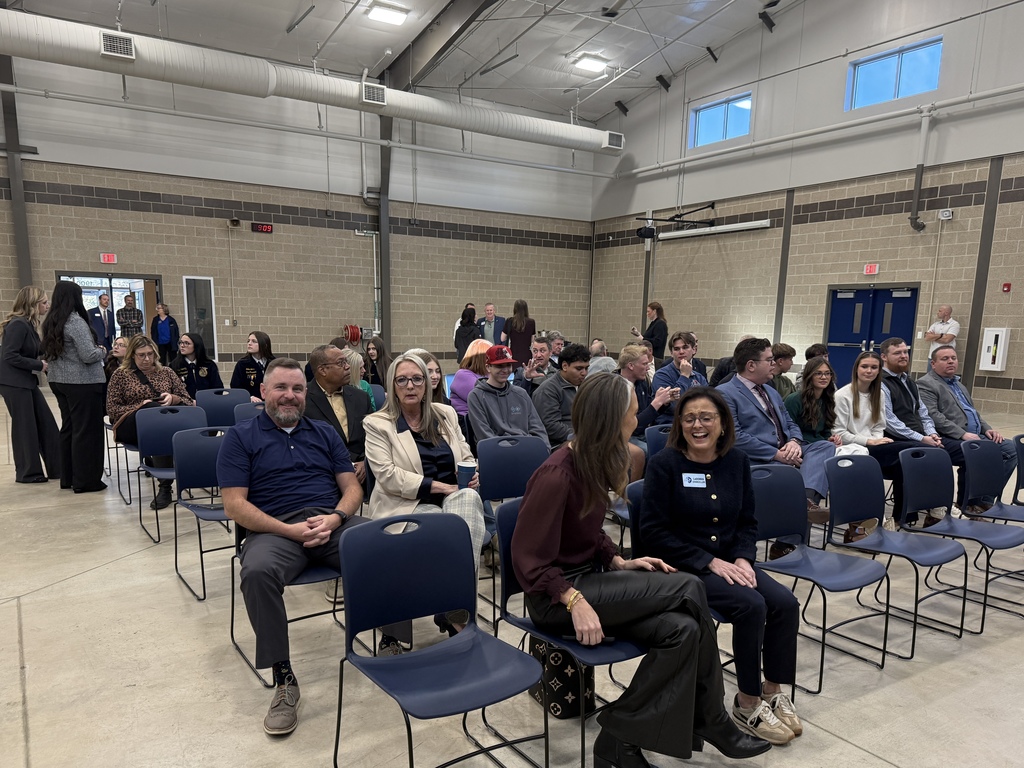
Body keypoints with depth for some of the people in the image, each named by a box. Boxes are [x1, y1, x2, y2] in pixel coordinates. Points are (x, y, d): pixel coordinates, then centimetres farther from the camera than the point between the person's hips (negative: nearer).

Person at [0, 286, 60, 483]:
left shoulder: (28, 324, 11)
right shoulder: (18, 324, -18)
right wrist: (39, 365, -18)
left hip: (26, 382, 9)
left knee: (46, 423, 9)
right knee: (25, 427, -1)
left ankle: (57, 467, 16)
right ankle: (27, 473, 12)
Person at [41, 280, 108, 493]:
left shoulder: (50, 322, 10)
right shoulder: (76, 322, -16)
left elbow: (49, 352, 20)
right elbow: (88, 356, -20)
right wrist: (100, 350, -1)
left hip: (59, 380, 9)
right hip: (82, 382, -9)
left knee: (68, 427, 15)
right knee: (86, 429, -2)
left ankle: (67, 477, 21)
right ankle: (85, 480, 3)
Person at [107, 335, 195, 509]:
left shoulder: (166, 372, 19)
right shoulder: (121, 374, 12)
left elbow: (186, 399, 15)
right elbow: (112, 410, 5)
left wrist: (173, 398, -8)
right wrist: (139, 406, -11)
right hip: (131, 425, -2)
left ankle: (165, 485, -37)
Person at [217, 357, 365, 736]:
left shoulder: (325, 433, 21)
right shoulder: (241, 437, 11)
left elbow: (352, 488, 15)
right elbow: (234, 505, 0)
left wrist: (335, 518, -8)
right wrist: (290, 530, -12)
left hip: (334, 521, 3)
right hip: (275, 529, -2)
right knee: (257, 572, -37)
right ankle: (283, 678, -22)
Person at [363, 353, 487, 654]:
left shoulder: (446, 414, 16)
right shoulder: (377, 424, 2)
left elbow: (466, 457, 21)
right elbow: (387, 476, -9)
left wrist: (472, 474, -4)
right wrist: (437, 486, -16)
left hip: (453, 496, 4)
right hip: (407, 504, -4)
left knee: (469, 499, -32)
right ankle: (457, 609, -18)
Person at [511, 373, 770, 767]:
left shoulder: (593, 464, 5)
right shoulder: (557, 476, -22)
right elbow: (529, 561, -18)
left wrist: (620, 563, -1)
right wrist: (574, 601, -28)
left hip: (589, 578, 8)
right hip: (555, 596, -8)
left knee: (682, 629, -16)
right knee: (688, 589, -18)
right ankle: (711, 722, -1)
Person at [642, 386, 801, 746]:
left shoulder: (737, 461, 5)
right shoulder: (665, 464, -12)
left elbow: (747, 522, 12)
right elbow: (654, 531, -14)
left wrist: (742, 558, -8)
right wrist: (710, 562, -18)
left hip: (730, 562, 6)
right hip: (682, 567, -6)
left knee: (786, 603, -16)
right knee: (751, 605, -26)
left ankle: (773, 692, 5)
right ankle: (747, 704, -5)